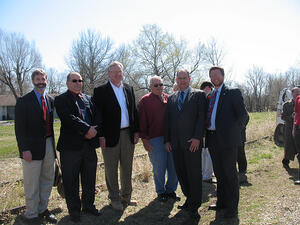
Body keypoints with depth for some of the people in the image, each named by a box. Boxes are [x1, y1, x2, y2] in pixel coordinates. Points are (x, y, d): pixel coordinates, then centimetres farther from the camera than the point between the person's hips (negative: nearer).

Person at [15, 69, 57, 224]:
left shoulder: (50, 100, 11)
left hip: (48, 145, 6)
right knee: (32, 184, 4)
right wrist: (24, 149, -16)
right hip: (32, 147, -6)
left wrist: (52, 143, 10)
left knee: (48, 180, 15)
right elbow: (19, 128, -9)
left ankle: (42, 209, 33)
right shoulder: (24, 101, -5)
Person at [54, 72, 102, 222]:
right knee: (71, 181, 6)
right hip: (71, 146, -5)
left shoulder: (88, 99, 16)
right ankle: (74, 210, 22)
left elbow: (97, 116, 8)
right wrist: (87, 128, -19)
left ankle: (88, 205, 31)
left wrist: (94, 129, -11)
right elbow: (68, 118, -17)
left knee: (89, 179, 14)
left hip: (89, 144, 5)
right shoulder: (61, 100, -1)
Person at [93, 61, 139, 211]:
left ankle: (126, 196, 31)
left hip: (128, 134, 5)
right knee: (111, 170, 7)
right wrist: (101, 136, -13)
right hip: (110, 136, -4)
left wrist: (136, 131, 6)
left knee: (127, 168, 15)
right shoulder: (101, 91, -3)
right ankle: (115, 199, 23)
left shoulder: (129, 89, 11)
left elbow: (134, 111, 13)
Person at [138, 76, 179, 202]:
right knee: (159, 168, 3)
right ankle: (161, 192, 22)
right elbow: (141, 121, 0)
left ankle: (171, 190, 25)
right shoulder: (145, 100, 2)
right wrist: (144, 139, -6)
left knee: (174, 167, 7)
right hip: (155, 139, -4)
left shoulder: (169, 99, 14)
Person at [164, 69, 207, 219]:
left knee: (194, 174, 0)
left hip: (192, 142, -4)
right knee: (181, 173, 10)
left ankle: (194, 206, 12)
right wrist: (167, 140, 8)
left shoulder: (199, 95, 3)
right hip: (176, 143, 5)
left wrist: (197, 137, -14)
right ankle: (189, 199, 27)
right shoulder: (171, 98, 16)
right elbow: (167, 120, 16)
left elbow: (202, 117, -5)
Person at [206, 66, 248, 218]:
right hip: (212, 139, 7)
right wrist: (207, 134, 9)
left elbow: (243, 114, -8)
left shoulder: (233, 92, -4)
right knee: (218, 173, 16)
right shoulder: (210, 96, 16)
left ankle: (232, 207, 15)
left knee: (230, 173, 2)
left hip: (227, 139, -6)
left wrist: (235, 131, -5)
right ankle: (221, 202, 30)